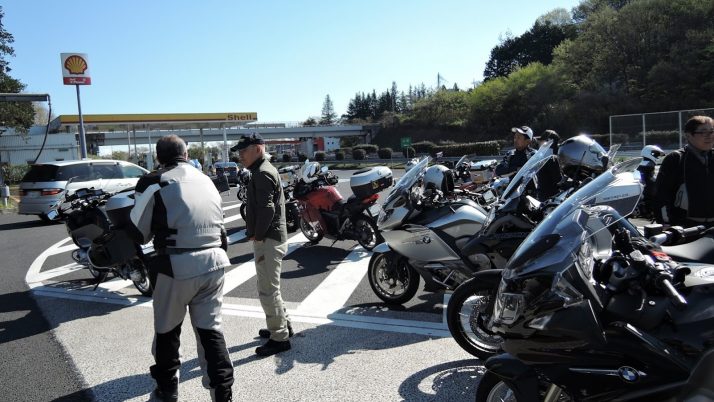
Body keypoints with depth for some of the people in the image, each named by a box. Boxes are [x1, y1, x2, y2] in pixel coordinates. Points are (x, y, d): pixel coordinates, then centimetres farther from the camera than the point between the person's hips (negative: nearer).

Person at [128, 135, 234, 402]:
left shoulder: (153, 182, -5)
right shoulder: (206, 181, 12)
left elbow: (139, 232, 1)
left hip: (177, 266, -4)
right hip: (213, 263, 4)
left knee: (167, 330, 16)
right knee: (210, 328, 13)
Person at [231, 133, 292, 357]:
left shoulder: (262, 173, -16)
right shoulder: (265, 170, 17)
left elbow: (266, 209, -25)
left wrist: (257, 235, -15)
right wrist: (255, 232, 11)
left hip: (267, 240, -11)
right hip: (271, 237, 11)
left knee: (268, 290, -4)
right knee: (270, 288, 21)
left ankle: (280, 338, 5)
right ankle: (282, 325, 34)